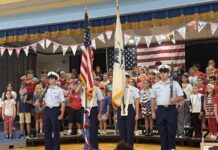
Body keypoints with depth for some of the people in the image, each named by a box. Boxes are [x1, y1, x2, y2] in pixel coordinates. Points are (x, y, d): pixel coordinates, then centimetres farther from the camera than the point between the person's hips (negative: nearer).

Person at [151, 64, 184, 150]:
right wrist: (153, 112, 10)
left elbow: (181, 97, 1)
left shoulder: (175, 84, 1)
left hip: (171, 110, -3)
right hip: (160, 110, 3)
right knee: (162, 132, 8)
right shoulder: (155, 86, 10)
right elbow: (153, 99, 13)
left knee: (171, 132, 0)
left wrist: (175, 99, -20)